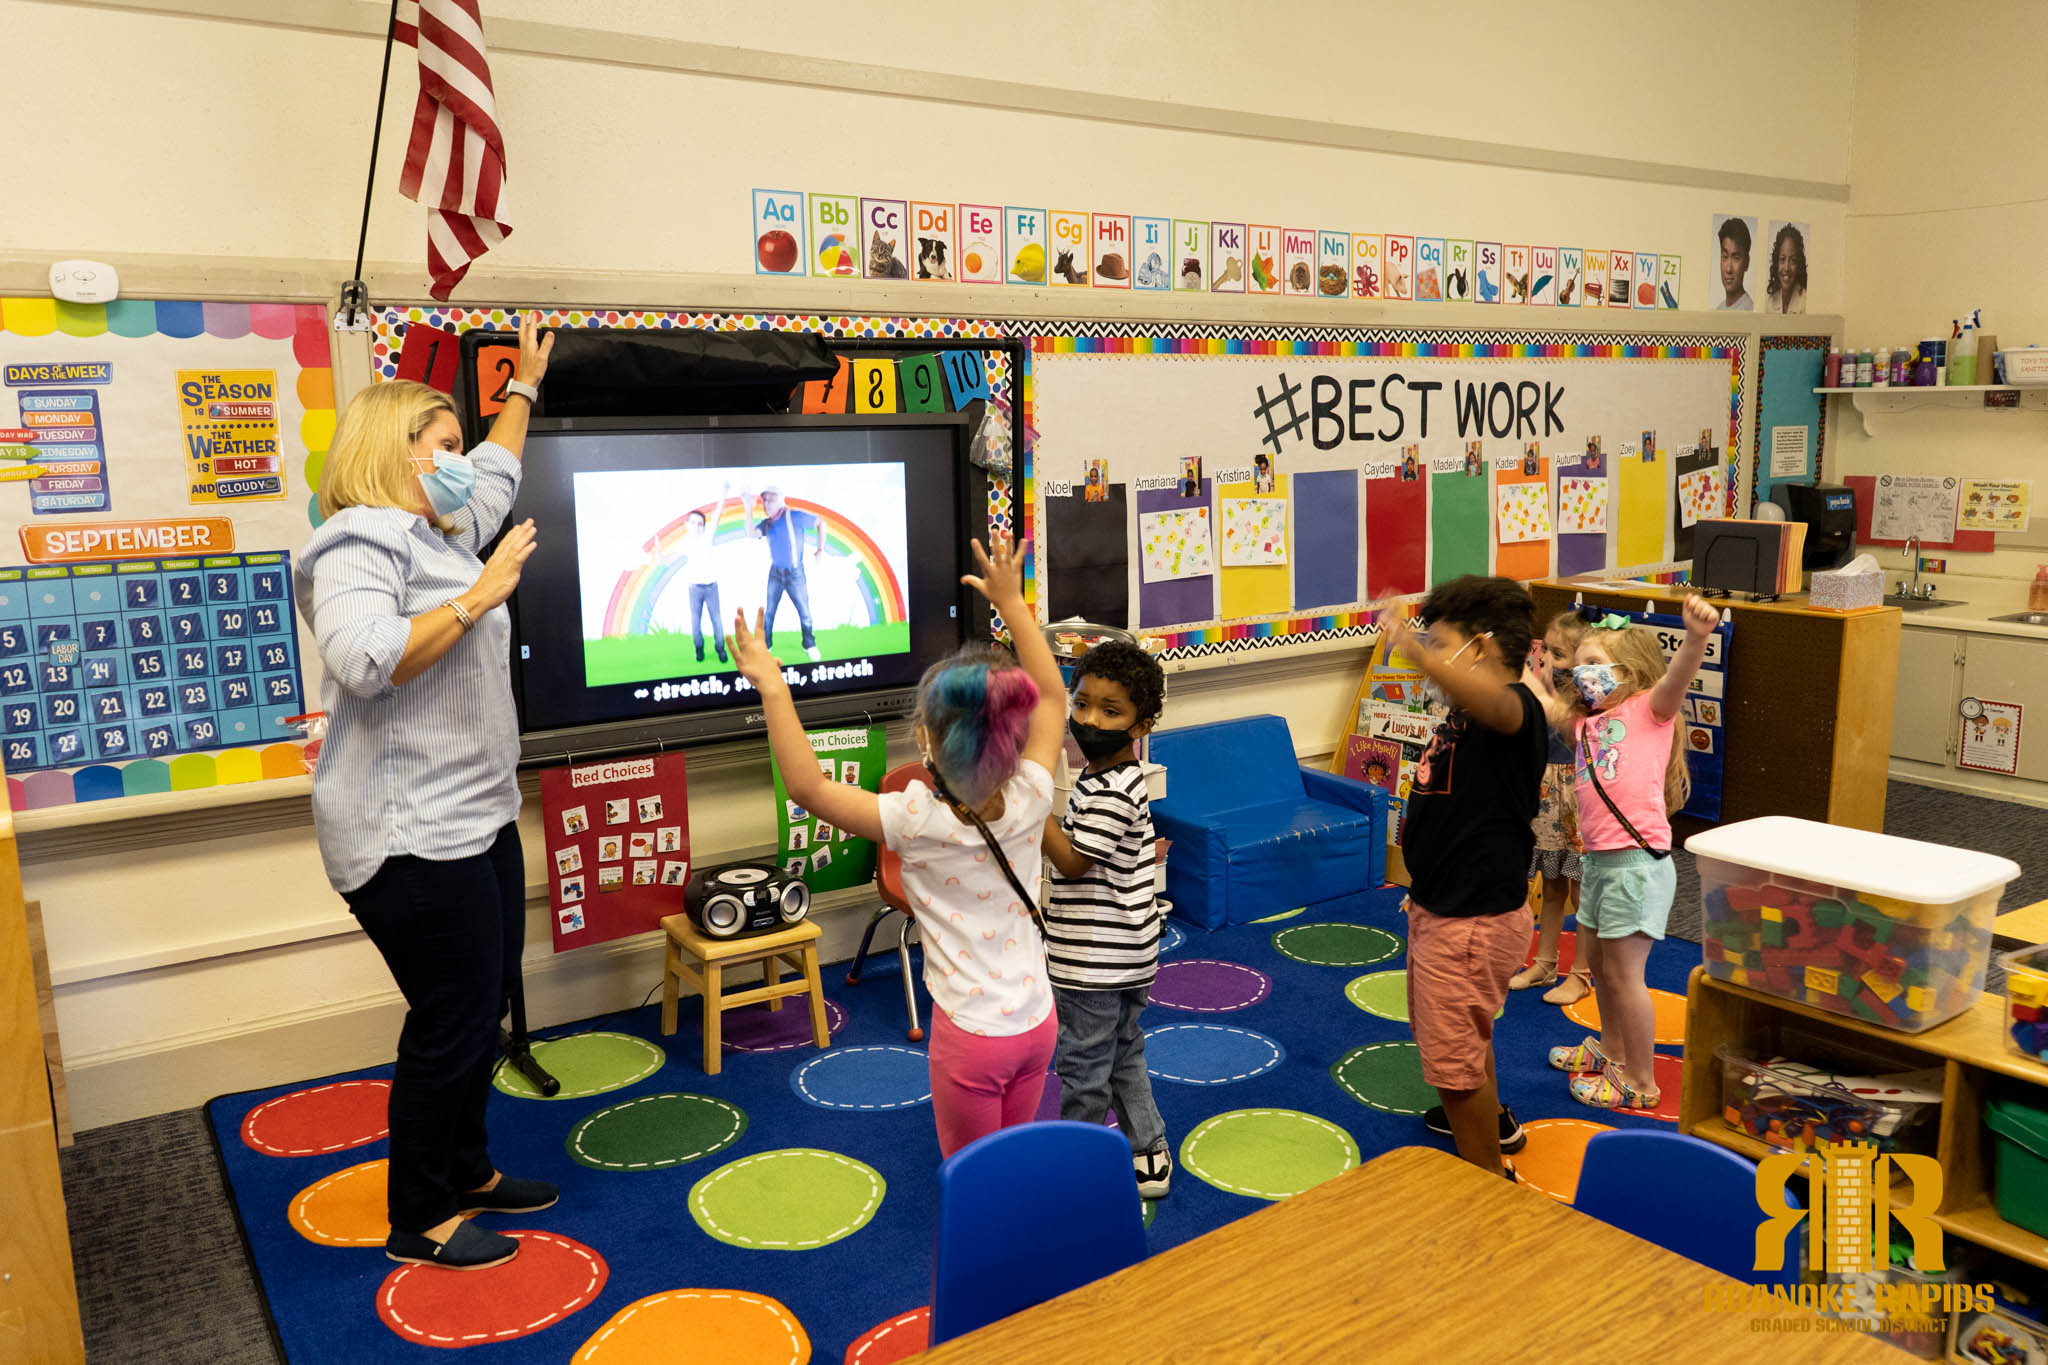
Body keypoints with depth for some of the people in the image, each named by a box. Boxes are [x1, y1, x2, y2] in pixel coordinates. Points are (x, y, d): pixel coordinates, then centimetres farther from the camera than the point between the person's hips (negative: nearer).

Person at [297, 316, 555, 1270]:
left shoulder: (439, 534, 16)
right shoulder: (359, 543, -14)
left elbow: (496, 476, 35)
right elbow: (362, 659, -30)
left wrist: (524, 385, 42)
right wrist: (475, 598, -24)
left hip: (476, 819, 10)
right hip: (411, 836, -10)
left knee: (486, 1003, 17)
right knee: (453, 1019, -3)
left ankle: (466, 1169, 33)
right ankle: (418, 1221, 13)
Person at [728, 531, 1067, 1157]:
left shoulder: (919, 821, -23)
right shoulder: (1029, 800, -10)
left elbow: (807, 786, -24)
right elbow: (1051, 696, 4)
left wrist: (772, 686, -21)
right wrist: (1012, 603, 9)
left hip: (972, 1035, -5)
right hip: (1036, 1023, 5)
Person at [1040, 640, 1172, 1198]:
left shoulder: (1109, 792, -25)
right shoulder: (1120, 778, 7)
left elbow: (1073, 862, -24)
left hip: (1094, 960, -10)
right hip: (1124, 954, 10)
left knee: (1083, 1065, 7)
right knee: (1125, 1057, 22)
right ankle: (1148, 1155, 32)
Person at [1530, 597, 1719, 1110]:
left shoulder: (1650, 709, -7)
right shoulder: (1585, 722, 12)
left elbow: (1678, 677, -25)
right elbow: (1542, 701, 19)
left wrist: (1696, 636, -44)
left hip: (1637, 861, -8)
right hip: (1597, 860, 8)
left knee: (1623, 972, 0)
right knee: (1601, 966, 21)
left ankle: (1641, 1082, 14)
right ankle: (1611, 1050, 42)